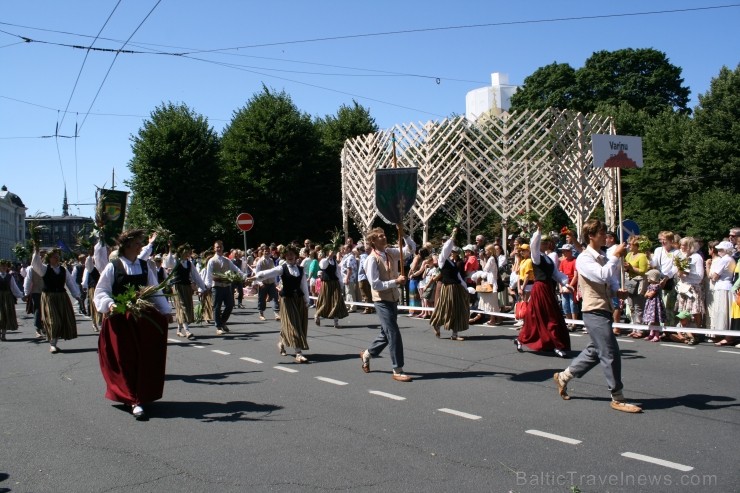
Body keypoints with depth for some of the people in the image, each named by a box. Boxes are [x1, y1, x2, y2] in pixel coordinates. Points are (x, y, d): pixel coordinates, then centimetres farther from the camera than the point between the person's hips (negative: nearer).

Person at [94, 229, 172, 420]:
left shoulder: (145, 267, 9)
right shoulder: (113, 267, -2)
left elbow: (155, 291, 11)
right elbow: (101, 291, -2)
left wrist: (165, 310, 5)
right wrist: (109, 304, -20)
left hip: (144, 318, 3)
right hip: (119, 319, -3)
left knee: (145, 358, 4)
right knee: (125, 359, -3)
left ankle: (141, 396, 16)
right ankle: (134, 399, 2)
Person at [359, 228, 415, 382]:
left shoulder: (391, 252, 3)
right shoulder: (372, 259, -17)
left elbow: (412, 248, 7)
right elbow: (375, 285, -21)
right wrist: (396, 281, -23)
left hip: (393, 298, 8)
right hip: (382, 301, -8)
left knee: (386, 333, 19)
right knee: (394, 334, -8)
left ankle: (367, 354, 42)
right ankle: (398, 371, 2)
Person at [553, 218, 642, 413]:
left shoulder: (603, 258, 15)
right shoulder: (584, 259, -13)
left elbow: (611, 280, 26)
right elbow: (603, 275, -28)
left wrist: (618, 290, 5)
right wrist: (616, 256, -21)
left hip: (604, 311, 9)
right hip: (594, 311, -9)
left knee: (595, 351, 17)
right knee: (611, 354, -7)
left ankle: (563, 377, 30)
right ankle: (618, 399, 3)